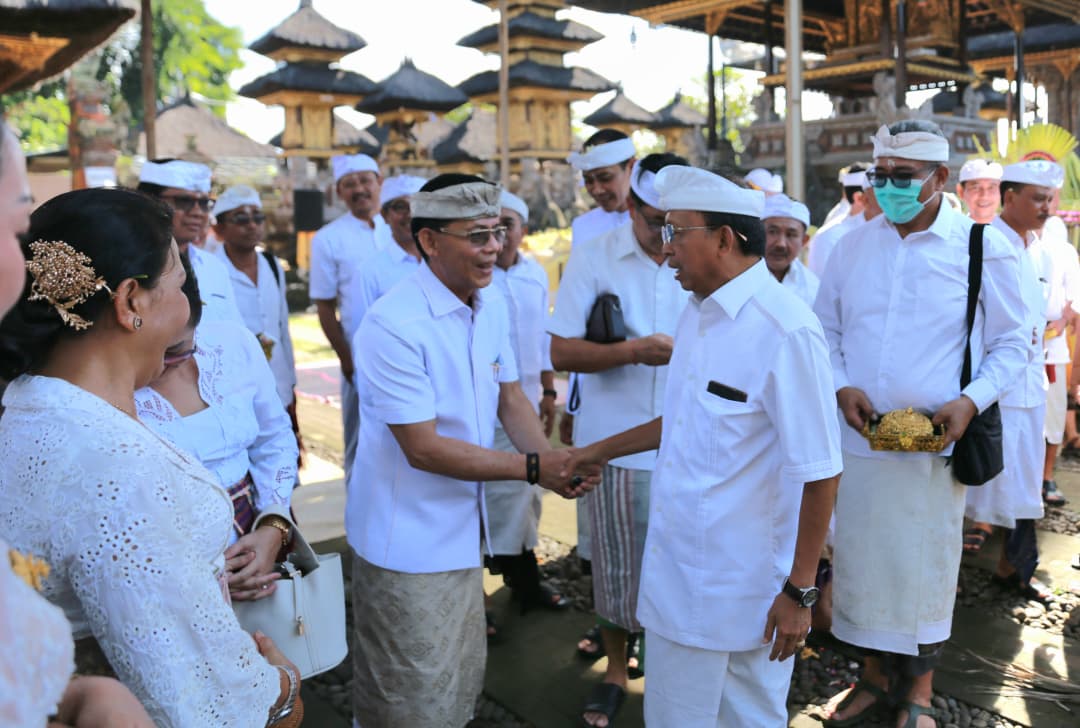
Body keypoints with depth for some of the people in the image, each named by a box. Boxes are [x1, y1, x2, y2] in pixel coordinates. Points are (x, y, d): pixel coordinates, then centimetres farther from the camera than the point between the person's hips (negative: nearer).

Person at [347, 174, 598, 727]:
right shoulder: (393, 325, -24)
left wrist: (554, 461, -11)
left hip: (463, 532, 8)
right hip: (408, 543, -7)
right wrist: (533, 469, -21)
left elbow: (509, 396, 8)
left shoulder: (493, 308, 2)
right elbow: (423, 449, -24)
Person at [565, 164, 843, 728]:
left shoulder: (785, 330, -21)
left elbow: (820, 472, -20)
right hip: (676, 574, 8)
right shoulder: (697, 313, 6)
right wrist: (598, 452, 20)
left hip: (747, 590, -7)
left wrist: (800, 591, -16)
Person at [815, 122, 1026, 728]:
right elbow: (826, 330, 11)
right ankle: (875, 678, 35)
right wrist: (842, 387, -7)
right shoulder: (853, 245, 5)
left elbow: (1012, 344, 0)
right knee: (860, 563, 13)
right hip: (858, 437, 3)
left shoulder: (985, 248, -5)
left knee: (924, 570, 10)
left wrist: (971, 402, -16)